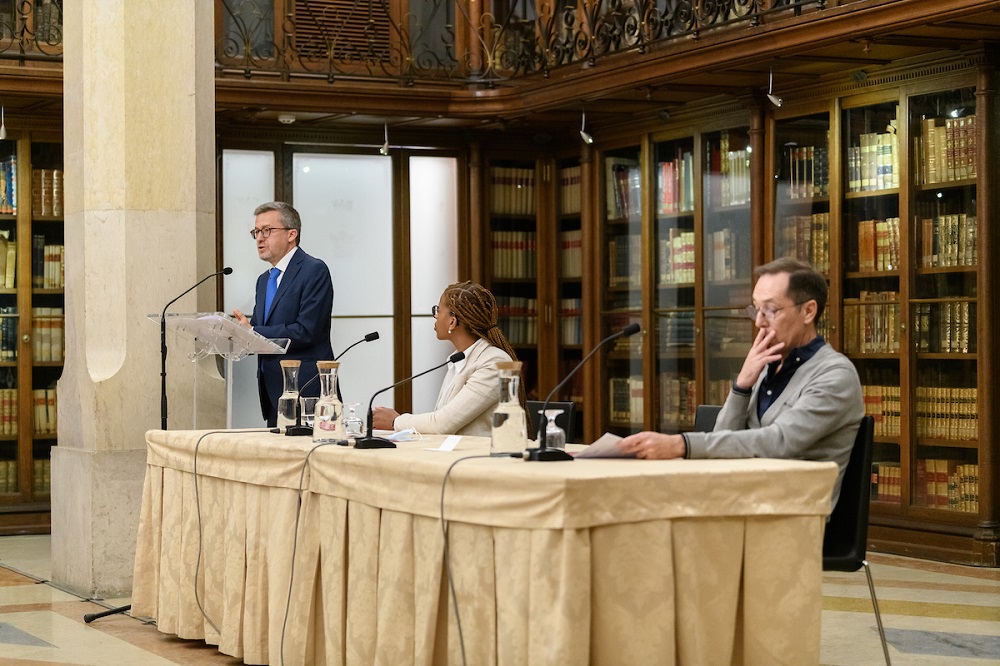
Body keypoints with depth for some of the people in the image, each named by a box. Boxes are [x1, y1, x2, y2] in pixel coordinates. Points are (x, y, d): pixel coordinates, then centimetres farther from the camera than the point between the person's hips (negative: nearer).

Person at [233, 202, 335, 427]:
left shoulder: (314, 271, -7)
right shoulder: (264, 280, 21)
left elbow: (306, 331, -17)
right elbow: (257, 330, 17)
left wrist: (252, 332, -17)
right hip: (273, 393, 8)